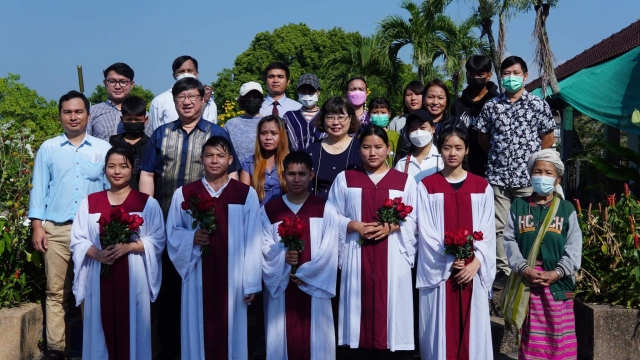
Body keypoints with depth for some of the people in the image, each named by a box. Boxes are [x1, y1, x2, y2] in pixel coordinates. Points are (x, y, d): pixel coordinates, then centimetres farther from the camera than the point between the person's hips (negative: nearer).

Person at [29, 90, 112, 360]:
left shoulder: (104, 149, 6)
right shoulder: (48, 148, 7)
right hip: (56, 230, 1)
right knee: (56, 292, 4)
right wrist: (37, 226, -1)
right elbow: (39, 188, 7)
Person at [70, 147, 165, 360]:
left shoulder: (148, 203, 3)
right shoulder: (89, 202, 8)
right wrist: (97, 253, -14)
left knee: (131, 328, 2)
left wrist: (128, 247, -17)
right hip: (100, 277, 2)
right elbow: (77, 240, 5)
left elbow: (158, 240, -3)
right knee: (102, 328, 5)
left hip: (133, 278, -2)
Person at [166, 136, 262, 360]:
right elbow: (172, 232, 8)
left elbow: (253, 242, -2)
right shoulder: (184, 194, 3)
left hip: (231, 277, -1)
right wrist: (192, 237, -14)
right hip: (198, 277, 1)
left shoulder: (247, 194, -1)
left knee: (230, 331, 7)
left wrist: (251, 283, -4)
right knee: (199, 330, 7)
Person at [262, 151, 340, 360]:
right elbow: (265, 248, 1)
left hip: (314, 286, -1)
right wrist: (283, 256, -19)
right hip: (281, 286, 1)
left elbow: (329, 249, -4)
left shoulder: (325, 209, 2)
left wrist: (304, 274, -11)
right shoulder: (269, 210, 7)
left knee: (314, 335, 2)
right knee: (283, 335, 4)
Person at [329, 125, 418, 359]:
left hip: (392, 258, 0)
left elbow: (414, 220, 3)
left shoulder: (405, 181, 6)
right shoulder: (345, 179, 7)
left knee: (389, 307, 0)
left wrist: (391, 227, -14)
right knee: (361, 306, 1)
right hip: (357, 257, 0)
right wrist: (354, 226, -12)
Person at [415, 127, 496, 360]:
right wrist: (450, 259, -13)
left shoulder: (482, 187, 8)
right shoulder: (426, 186, 3)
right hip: (439, 272, -1)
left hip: (473, 271, 2)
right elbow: (425, 230, -4)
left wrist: (476, 262, -10)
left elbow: (488, 230, 3)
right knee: (441, 329, 2)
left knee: (472, 328, 5)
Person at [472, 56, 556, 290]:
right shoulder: (491, 106, 7)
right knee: (499, 226, 4)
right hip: (498, 176, 2)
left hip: (528, 177, -2)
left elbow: (548, 138, 8)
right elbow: (482, 137, 17)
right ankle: (504, 270, 14)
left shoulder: (538, 105, 2)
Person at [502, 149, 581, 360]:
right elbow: (509, 241, 0)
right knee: (530, 336, 8)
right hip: (526, 280, 1)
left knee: (560, 336, 1)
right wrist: (524, 268, -13)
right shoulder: (518, 206, 8)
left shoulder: (566, 209, 7)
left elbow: (574, 247, 0)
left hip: (558, 282, -1)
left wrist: (558, 272, -13)